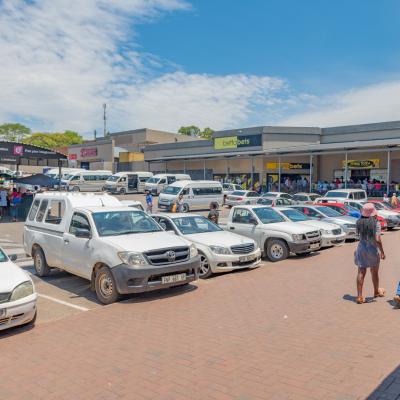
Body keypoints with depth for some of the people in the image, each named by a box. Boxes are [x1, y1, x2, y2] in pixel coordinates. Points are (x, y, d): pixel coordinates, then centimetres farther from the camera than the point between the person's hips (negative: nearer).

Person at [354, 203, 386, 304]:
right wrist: (382, 252, -12)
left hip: (361, 249, 2)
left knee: (361, 273, 4)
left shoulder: (359, 222, -5)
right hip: (373, 249, -2)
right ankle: (376, 291, 40)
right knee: (374, 272, 19)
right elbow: (377, 239, -21)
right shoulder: (376, 223, -17)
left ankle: (359, 296, 1)